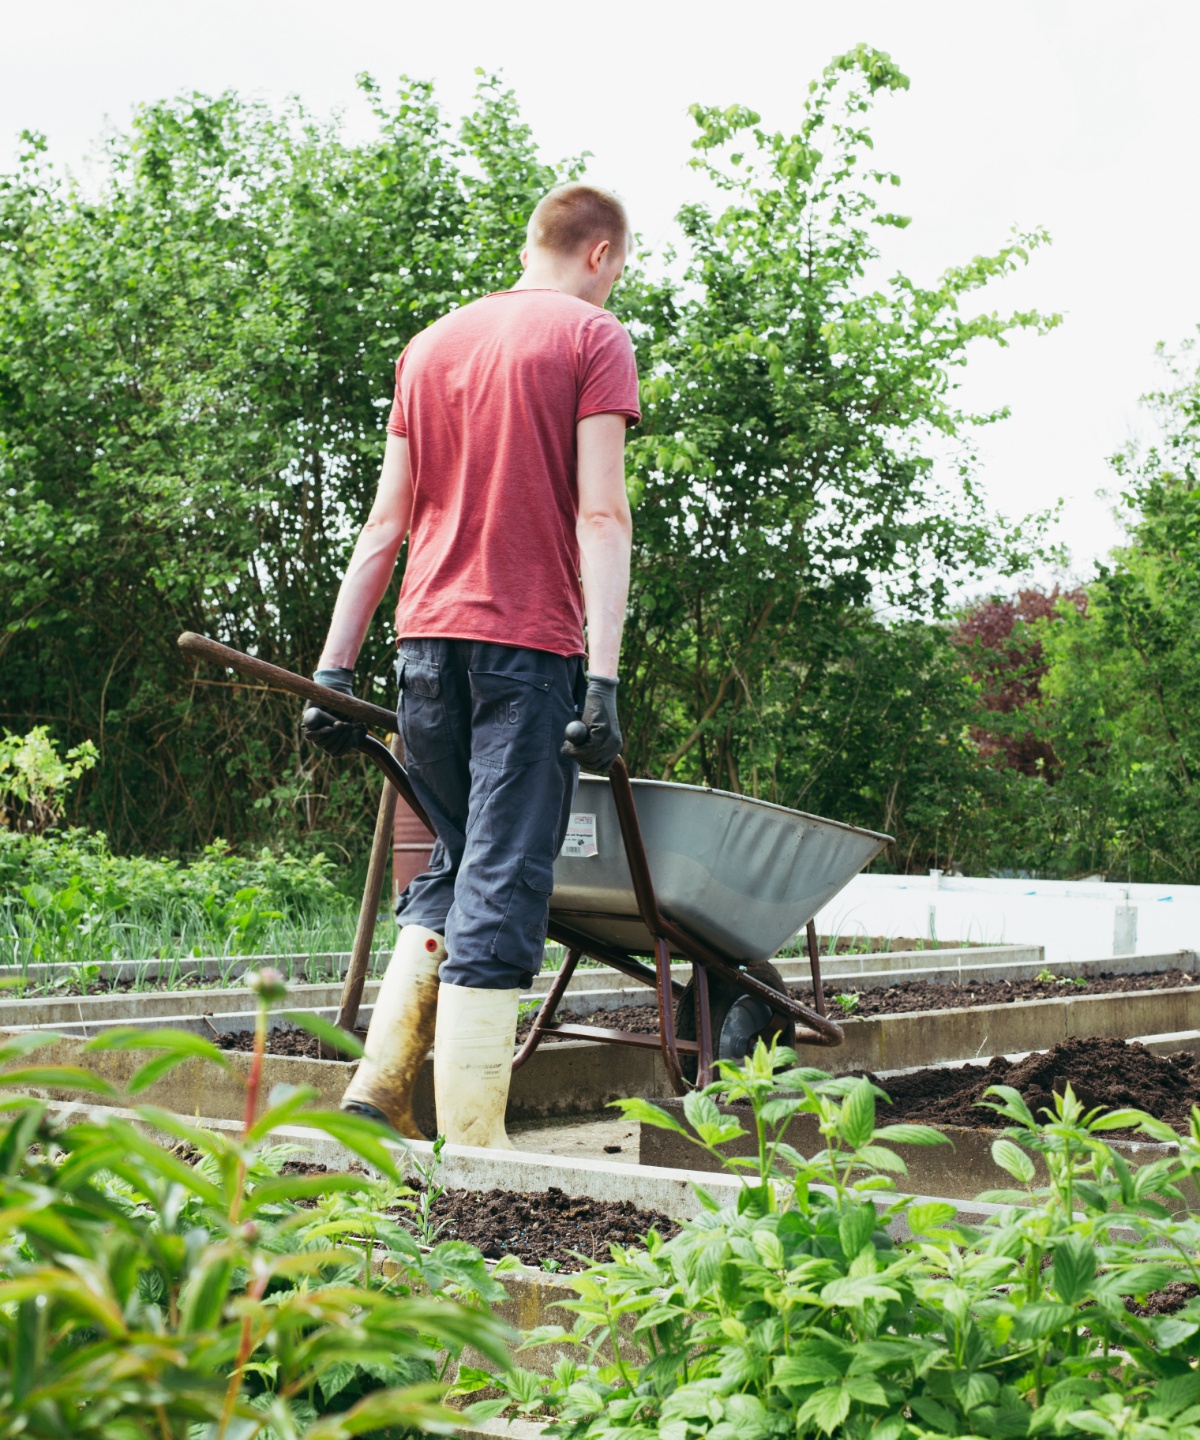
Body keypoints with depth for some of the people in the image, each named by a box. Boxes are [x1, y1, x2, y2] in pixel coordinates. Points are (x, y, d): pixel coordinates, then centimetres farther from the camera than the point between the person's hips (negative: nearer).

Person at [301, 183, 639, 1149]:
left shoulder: (431, 345, 18)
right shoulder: (592, 336, 1)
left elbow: (386, 522, 15)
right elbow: (599, 516, -9)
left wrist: (334, 671, 13)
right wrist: (603, 678, -14)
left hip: (427, 639, 6)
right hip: (530, 644, -5)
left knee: (454, 868, 19)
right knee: (502, 887, -4)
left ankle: (379, 1085, 9)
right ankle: (470, 1145, -5)